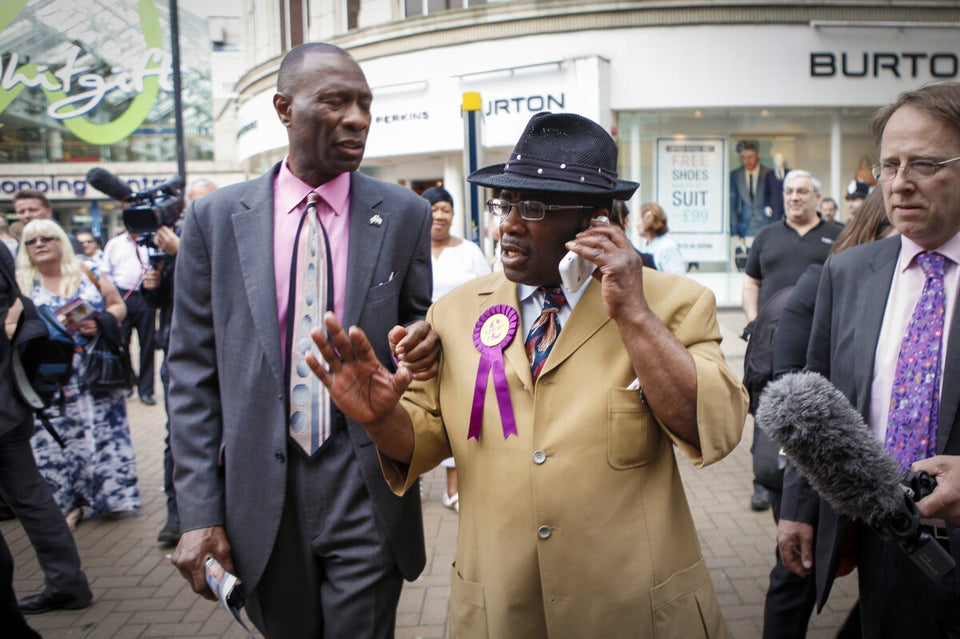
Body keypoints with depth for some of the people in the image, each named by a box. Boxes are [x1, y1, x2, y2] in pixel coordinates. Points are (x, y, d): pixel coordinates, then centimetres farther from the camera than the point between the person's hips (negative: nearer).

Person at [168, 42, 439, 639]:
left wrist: (423, 345, -17)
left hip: (368, 489, -1)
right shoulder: (215, 218, -1)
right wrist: (199, 512, -4)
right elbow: (193, 371, 0)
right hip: (260, 496, 1)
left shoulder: (405, 214, -2)